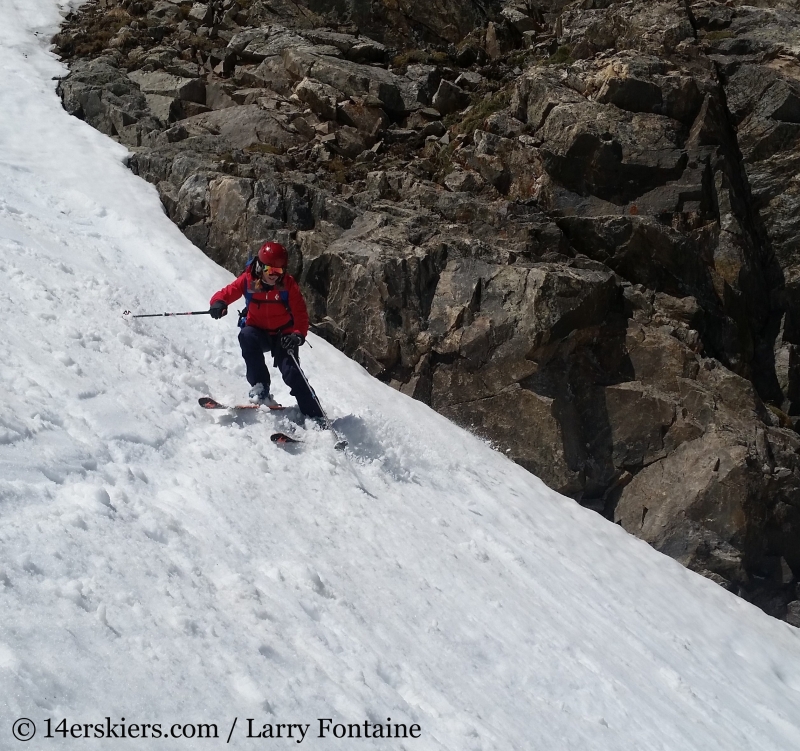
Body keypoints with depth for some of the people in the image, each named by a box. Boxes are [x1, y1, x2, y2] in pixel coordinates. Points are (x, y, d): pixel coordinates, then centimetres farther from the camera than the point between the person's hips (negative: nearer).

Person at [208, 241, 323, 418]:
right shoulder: (248, 280, -10)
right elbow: (228, 292, -12)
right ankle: (260, 387, -27)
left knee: (291, 373, -19)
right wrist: (219, 302, -37)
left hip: (283, 335, -1)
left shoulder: (288, 284, -12)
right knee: (247, 336, -34)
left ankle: (314, 416, -11)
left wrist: (298, 335, -30)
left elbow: (300, 313, -12)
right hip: (258, 331, 2)